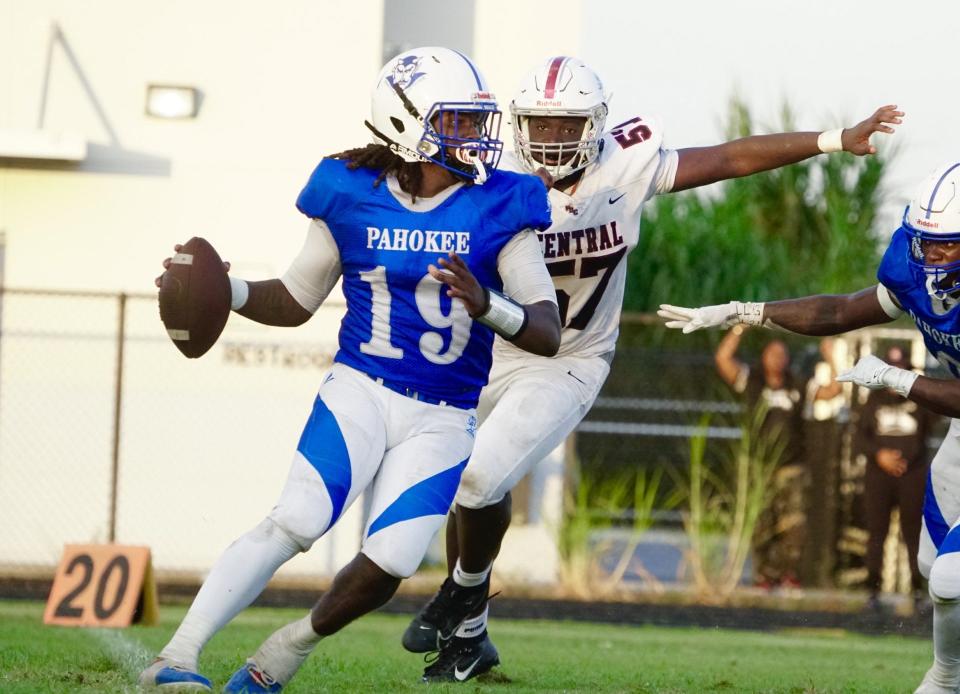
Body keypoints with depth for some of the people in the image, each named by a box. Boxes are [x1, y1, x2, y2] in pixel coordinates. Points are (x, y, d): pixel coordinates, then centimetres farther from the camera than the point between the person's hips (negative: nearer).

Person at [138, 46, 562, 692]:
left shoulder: (498, 209, -5)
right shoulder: (352, 198, -1)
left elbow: (548, 334, -8)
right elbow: (296, 302, 11)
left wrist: (487, 305, -28)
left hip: (442, 420, 1)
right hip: (360, 391, -1)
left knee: (389, 562, -13)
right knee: (298, 521, -21)